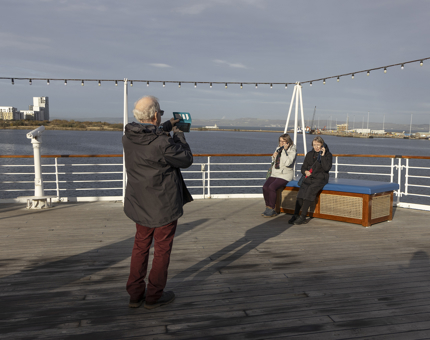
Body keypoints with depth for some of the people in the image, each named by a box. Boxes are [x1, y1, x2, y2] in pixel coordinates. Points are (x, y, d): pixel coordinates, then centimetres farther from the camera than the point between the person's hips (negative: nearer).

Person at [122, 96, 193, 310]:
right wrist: (178, 135, 2)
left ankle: (135, 294, 27)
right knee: (162, 249, 10)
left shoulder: (128, 138, -4)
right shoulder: (163, 143, -25)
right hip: (164, 206, -6)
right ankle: (154, 296, 21)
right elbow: (186, 160, -10)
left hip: (139, 204, 6)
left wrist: (166, 128, 21)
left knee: (140, 246, 19)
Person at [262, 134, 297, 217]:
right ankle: (268, 208, -11)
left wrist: (284, 150, -18)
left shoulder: (292, 151, -5)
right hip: (275, 174, 6)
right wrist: (274, 157, 1)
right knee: (265, 187, -19)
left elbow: (287, 163, -21)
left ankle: (271, 210, -17)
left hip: (285, 175, -6)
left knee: (272, 187, -28)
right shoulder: (278, 149, 15)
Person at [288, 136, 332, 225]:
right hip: (309, 177, 4)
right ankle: (296, 214, -29)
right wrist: (305, 171, -3)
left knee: (311, 189, -32)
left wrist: (323, 156, -11)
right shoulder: (310, 154, 17)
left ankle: (303, 216, -31)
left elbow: (327, 168, -11)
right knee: (302, 189, -26)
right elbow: (303, 167, 19)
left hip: (320, 178, -4)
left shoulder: (327, 154, 4)